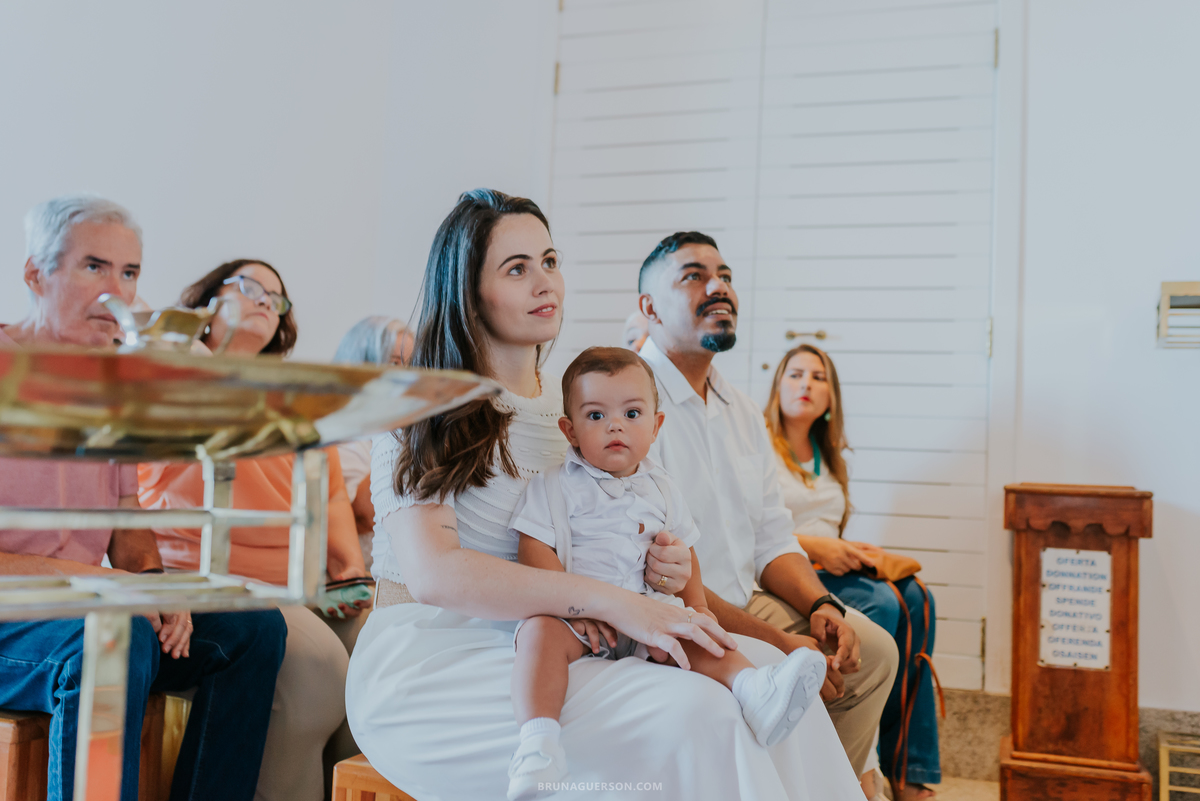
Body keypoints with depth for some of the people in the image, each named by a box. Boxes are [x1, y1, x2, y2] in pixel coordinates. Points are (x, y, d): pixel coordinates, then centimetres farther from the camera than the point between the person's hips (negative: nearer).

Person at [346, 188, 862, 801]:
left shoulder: (572, 405, 16)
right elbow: (434, 574, -21)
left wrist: (660, 565, -1)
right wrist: (608, 601, -25)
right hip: (427, 664, -7)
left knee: (761, 666, -12)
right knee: (692, 714, -27)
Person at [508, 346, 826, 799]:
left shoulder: (658, 490, 17)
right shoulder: (555, 486, 2)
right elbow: (536, 555, -6)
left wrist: (696, 605, 8)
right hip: (576, 614, -4)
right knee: (542, 630, -34)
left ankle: (754, 690, -44)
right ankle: (538, 740, -48)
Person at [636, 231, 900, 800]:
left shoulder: (743, 412, 13)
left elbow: (772, 539, 15)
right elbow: (651, 569, -23)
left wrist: (821, 605, -6)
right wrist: (776, 643, -21)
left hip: (745, 605, 9)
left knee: (873, 650, 2)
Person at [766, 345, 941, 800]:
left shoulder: (827, 457, 22)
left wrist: (850, 552, 3)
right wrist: (814, 547, -17)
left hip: (827, 571, 7)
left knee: (914, 598, -19)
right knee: (880, 604, -28)